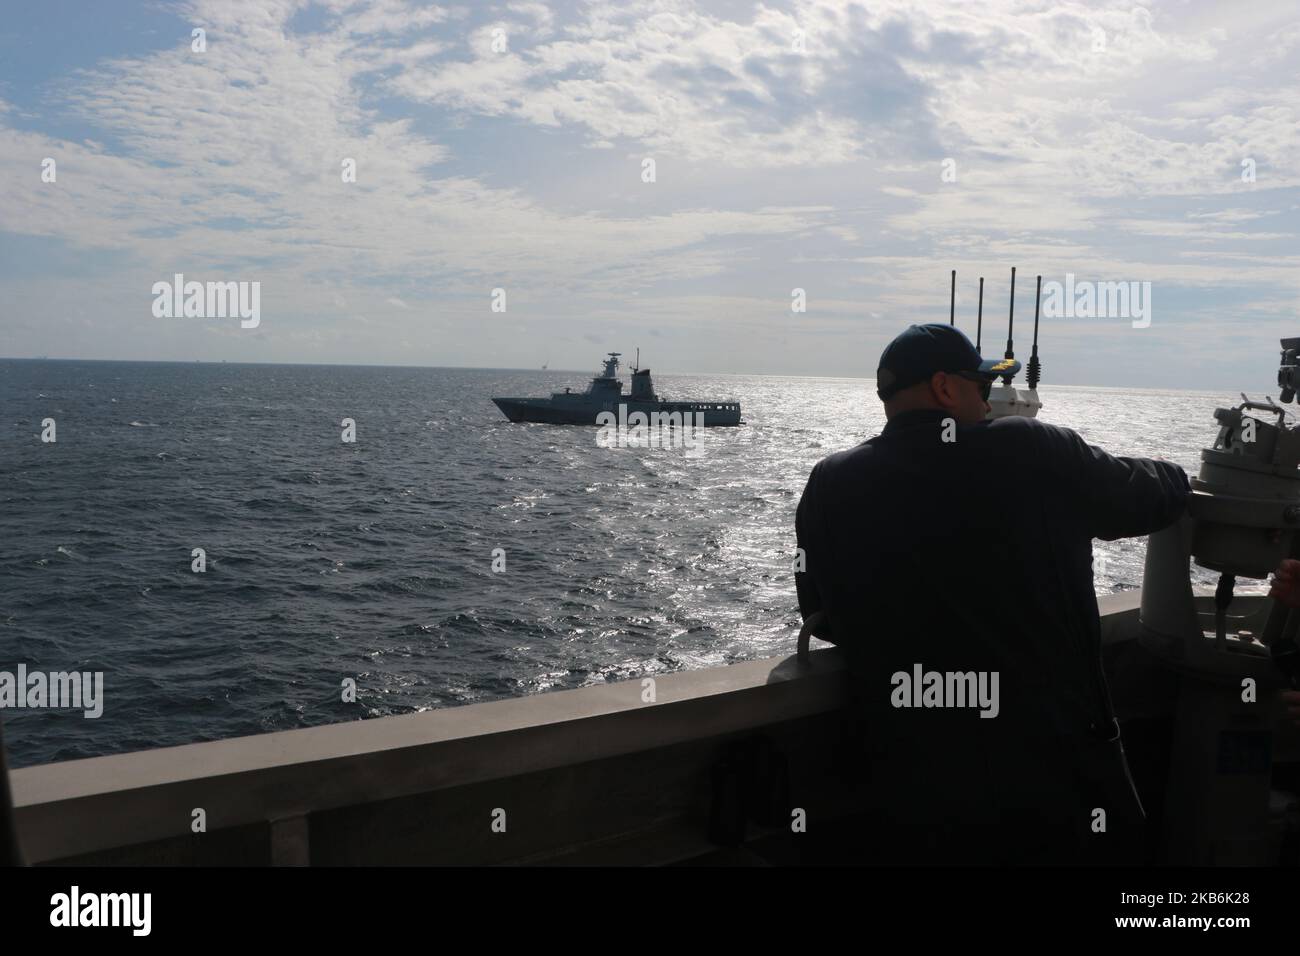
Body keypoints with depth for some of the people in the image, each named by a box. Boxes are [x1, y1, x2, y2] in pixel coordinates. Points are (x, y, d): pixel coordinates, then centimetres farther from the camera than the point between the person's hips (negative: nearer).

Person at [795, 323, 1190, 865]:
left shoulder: (830, 486, -3)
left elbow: (823, 618, 8)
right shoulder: (1035, 455, -8)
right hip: (1057, 792, -1)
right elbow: (1158, 495, 9)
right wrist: (1175, 477, 32)